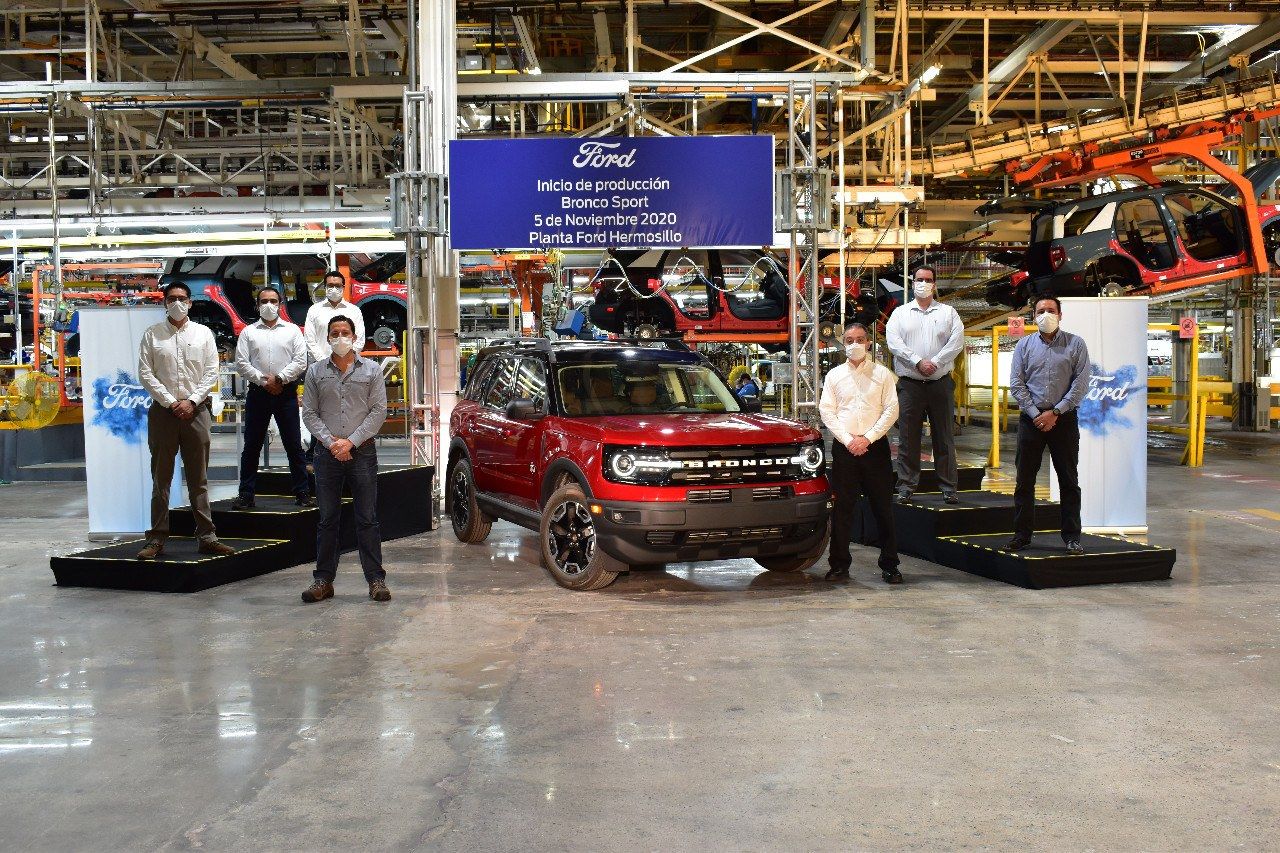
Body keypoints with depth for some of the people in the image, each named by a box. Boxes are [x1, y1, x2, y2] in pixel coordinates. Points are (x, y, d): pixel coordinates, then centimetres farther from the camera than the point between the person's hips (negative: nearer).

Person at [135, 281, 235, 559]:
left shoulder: (203, 333, 9)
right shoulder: (152, 335, 6)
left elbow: (211, 372, 3)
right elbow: (145, 374, 0)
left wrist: (191, 401, -8)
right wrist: (170, 402, -9)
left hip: (195, 410, 1)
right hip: (163, 411, 0)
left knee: (199, 478, 4)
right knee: (161, 479, 2)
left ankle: (206, 536, 6)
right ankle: (157, 539, 6)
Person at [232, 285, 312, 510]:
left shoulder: (292, 330, 8)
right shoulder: (248, 332, 10)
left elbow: (300, 361, -1)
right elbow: (241, 363, 1)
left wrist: (279, 378, -10)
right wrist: (263, 381, -9)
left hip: (286, 393, -1)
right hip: (257, 392, 1)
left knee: (294, 445, 1)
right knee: (252, 446, 4)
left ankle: (302, 493, 7)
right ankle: (246, 495, 10)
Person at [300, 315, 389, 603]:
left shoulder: (371, 370, 5)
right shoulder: (316, 372, 9)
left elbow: (378, 411, -1)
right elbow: (309, 413, 5)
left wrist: (351, 441, -10)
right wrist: (331, 442, -9)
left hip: (362, 451, -1)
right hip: (327, 453, 2)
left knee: (367, 519, 0)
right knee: (327, 519, 6)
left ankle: (376, 579, 4)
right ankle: (324, 579, 12)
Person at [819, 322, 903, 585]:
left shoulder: (882, 373, 6)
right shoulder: (834, 375, 10)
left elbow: (891, 410, 0)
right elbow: (826, 411, 4)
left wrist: (867, 438, -10)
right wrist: (848, 440, -8)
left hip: (875, 445, -1)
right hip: (844, 447, 1)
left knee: (883, 508, 2)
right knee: (842, 508, 1)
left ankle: (889, 565, 9)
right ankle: (839, 564, 8)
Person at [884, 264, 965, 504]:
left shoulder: (948, 312, 11)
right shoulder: (900, 313, 10)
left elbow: (957, 341, -2)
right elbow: (893, 342, -4)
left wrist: (935, 362, -15)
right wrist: (918, 362, -15)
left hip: (941, 383, 0)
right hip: (909, 384, 0)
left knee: (944, 437, 3)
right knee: (908, 437, 1)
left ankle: (949, 488, 8)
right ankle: (906, 486, 7)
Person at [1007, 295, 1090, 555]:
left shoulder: (1075, 344, 3)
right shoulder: (1024, 345, 8)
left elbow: (1081, 384, -4)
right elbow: (1016, 384, 2)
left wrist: (1055, 412, -11)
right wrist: (1036, 414, -9)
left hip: (1064, 418, -1)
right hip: (1031, 418, 2)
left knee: (1069, 480, 2)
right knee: (1025, 479, 4)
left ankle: (1072, 537, 8)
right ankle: (1022, 534, 11)